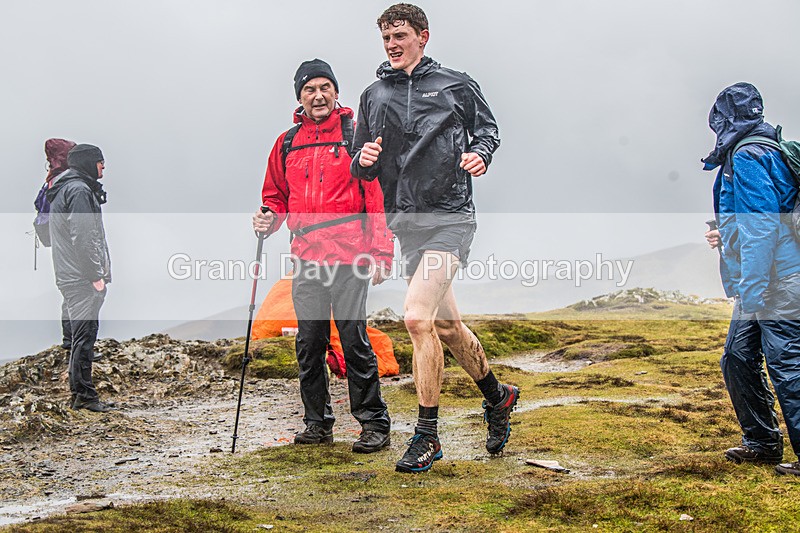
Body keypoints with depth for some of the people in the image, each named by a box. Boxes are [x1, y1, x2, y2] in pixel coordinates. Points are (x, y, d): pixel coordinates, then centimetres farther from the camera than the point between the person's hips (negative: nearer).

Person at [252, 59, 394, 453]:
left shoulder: (357, 136, 2)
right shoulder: (286, 143, 15)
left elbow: (378, 197, -2)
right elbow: (276, 197, 24)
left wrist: (381, 254, -9)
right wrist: (269, 218, 1)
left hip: (349, 258, -5)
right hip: (305, 259, 5)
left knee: (354, 340, -6)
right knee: (309, 343, 8)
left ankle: (374, 424, 3)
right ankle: (317, 422, 20)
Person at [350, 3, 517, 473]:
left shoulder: (456, 85, 3)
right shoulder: (374, 96, 12)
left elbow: (488, 128, 14)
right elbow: (360, 170, 16)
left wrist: (480, 153, -8)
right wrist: (364, 160, -8)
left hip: (450, 218, -5)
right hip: (405, 223, 5)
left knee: (417, 316, -19)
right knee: (446, 325, 13)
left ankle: (427, 436, -8)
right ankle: (497, 397, 37)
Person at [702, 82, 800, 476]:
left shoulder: (747, 157, -13)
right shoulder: (764, 153, 18)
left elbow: (764, 223, -22)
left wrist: (752, 291, -24)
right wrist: (727, 239, 32)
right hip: (764, 287, 10)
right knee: (738, 360, 15)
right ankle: (762, 443, 25)